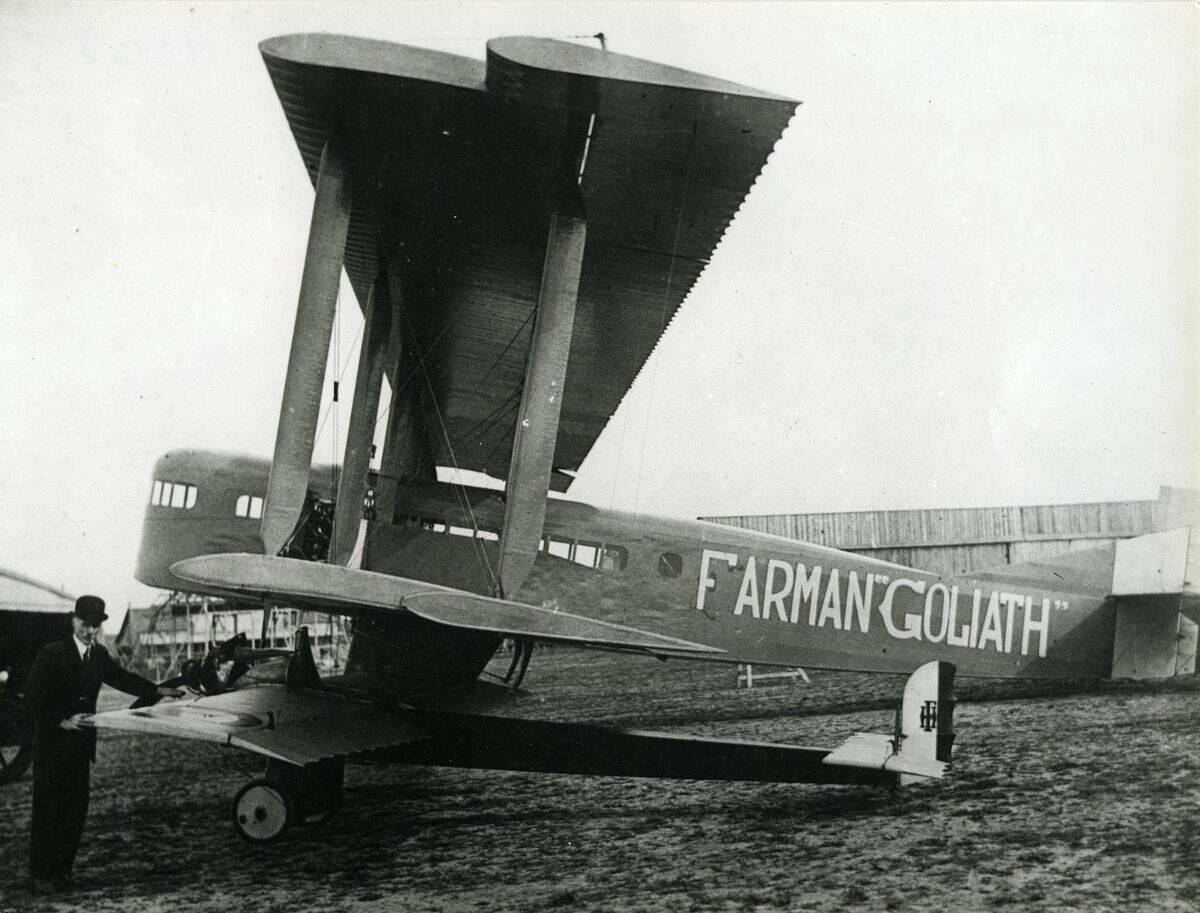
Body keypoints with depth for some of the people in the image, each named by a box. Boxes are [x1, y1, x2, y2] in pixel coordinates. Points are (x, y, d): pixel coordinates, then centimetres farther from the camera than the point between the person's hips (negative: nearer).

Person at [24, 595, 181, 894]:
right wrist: (62, 722, -19)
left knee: (75, 808, 7)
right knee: (47, 810, -1)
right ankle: (40, 874, 7)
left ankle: (62, 869, 17)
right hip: (51, 744, -6)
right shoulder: (51, 654, -11)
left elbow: (121, 677, 22)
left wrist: (158, 691, 17)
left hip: (81, 745, 6)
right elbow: (33, 699, -12)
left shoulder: (99, 655, 8)